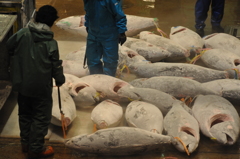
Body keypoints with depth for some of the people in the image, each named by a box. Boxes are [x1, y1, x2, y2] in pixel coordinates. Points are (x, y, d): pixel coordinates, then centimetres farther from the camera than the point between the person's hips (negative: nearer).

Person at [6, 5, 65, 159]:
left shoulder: (23, 33, -7)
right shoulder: (51, 43, -17)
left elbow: (9, 46, 9)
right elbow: (56, 66, -10)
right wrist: (60, 80, 8)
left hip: (22, 83, 5)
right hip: (41, 87, -5)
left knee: (25, 114, 20)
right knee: (41, 117, 8)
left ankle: (26, 143, 33)